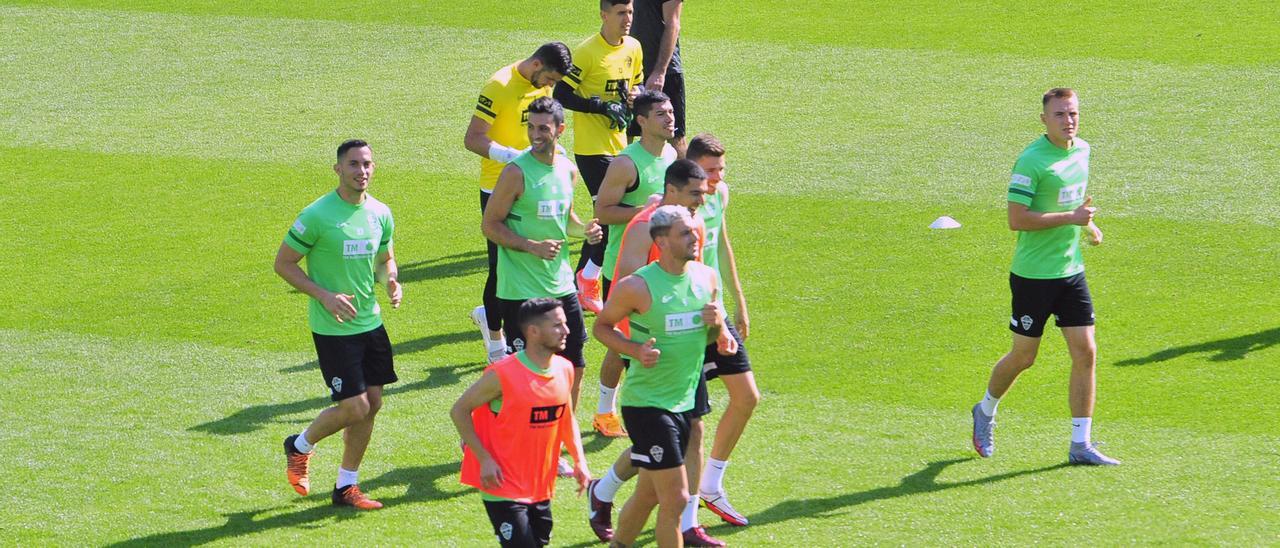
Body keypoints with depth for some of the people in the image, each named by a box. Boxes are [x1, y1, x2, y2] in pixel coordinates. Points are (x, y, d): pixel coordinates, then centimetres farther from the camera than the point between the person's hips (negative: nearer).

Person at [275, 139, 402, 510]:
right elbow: (283, 263, -9)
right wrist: (324, 295, -19)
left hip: (371, 323, 6)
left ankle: (347, 486, 20)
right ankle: (300, 447, 19)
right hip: (333, 328, -6)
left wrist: (392, 282, -4)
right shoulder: (317, 216, -15)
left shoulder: (381, 214, 4)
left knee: (372, 404, 6)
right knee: (355, 407, -9)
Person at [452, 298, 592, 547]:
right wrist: (484, 459, -16)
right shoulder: (503, 375, -19)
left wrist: (579, 459, 3)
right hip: (503, 485, -7)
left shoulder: (565, 370, 1)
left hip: (540, 486, 7)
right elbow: (459, 411, -10)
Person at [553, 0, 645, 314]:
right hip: (591, 147, -8)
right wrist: (604, 107, -21)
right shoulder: (587, 52, -16)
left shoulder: (633, 49, 7)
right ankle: (589, 279, 0)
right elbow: (562, 96, -16)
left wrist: (636, 94, -3)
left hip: (618, 146, 8)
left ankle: (580, 285, 20)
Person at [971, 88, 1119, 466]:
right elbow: (1016, 219, -23)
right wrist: (1070, 217, -24)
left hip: (1071, 271, 6)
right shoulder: (1031, 161, -18)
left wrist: (1087, 223, 13)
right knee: (1023, 357, 6)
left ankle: (1080, 445, 2)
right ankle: (986, 412, 34)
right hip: (1033, 275, -6)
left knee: (1086, 353, -2)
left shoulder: (1082, 151, 7)